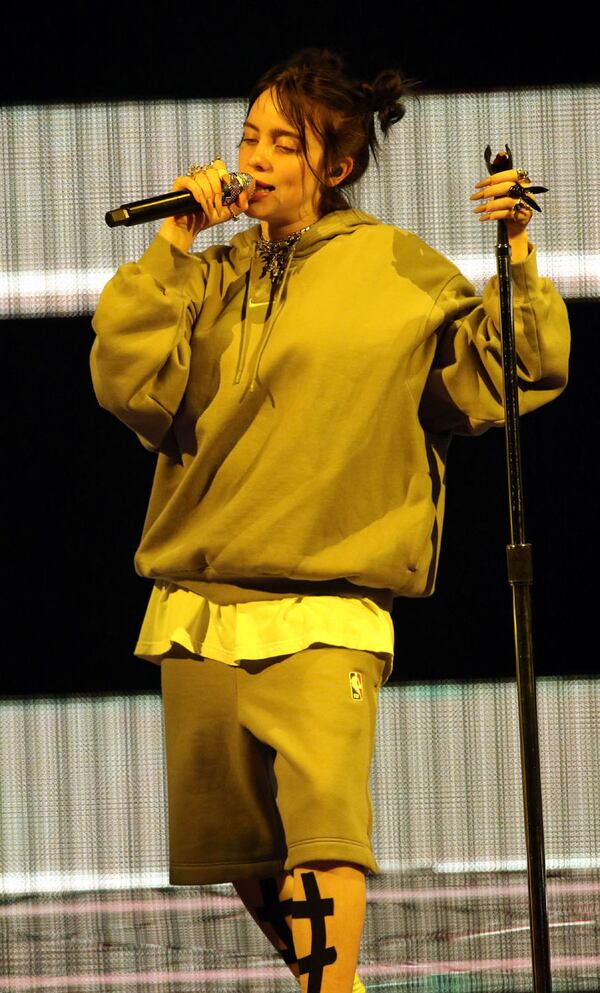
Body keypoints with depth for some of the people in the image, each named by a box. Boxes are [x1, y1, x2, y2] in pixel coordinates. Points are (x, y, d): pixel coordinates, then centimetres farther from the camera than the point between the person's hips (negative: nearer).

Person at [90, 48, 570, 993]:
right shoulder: (210, 279, 12)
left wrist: (519, 259, -11)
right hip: (197, 613, 4)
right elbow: (130, 385, -2)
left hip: (326, 617, -4)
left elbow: (508, 378, 1)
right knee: (242, 858, 10)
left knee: (324, 823, -23)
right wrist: (174, 245, -4)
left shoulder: (400, 270, 4)